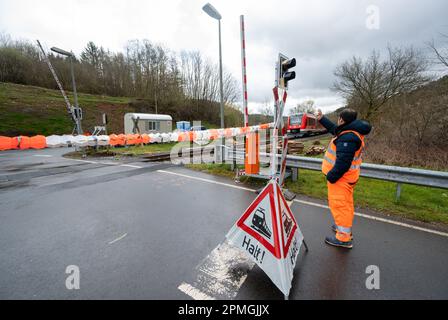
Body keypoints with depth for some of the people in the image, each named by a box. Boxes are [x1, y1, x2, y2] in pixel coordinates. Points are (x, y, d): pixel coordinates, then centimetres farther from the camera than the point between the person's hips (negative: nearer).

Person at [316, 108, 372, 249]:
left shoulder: (348, 138, -26)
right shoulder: (350, 132, 6)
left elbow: (343, 162, -30)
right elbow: (334, 129, 25)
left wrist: (331, 176, -22)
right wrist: (322, 119, 29)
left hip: (341, 178, -11)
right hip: (345, 177, 11)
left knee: (339, 205, -1)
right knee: (345, 204, 23)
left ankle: (344, 238, 10)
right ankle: (344, 227, 41)